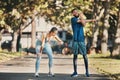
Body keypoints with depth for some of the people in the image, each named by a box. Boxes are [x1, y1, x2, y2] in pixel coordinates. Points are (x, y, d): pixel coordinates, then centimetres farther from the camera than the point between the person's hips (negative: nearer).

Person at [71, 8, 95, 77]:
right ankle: (75, 72, 7)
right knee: (75, 55, 1)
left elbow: (84, 24, -9)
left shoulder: (81, 19, 14)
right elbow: (83, 21, -8)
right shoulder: (73, 19, 3)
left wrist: (81, 17, 1)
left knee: (85, 55, -3)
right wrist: (90, 20, 4)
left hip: (82, 40, 1)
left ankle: (87, 71, 2)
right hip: (75, 40, -1)